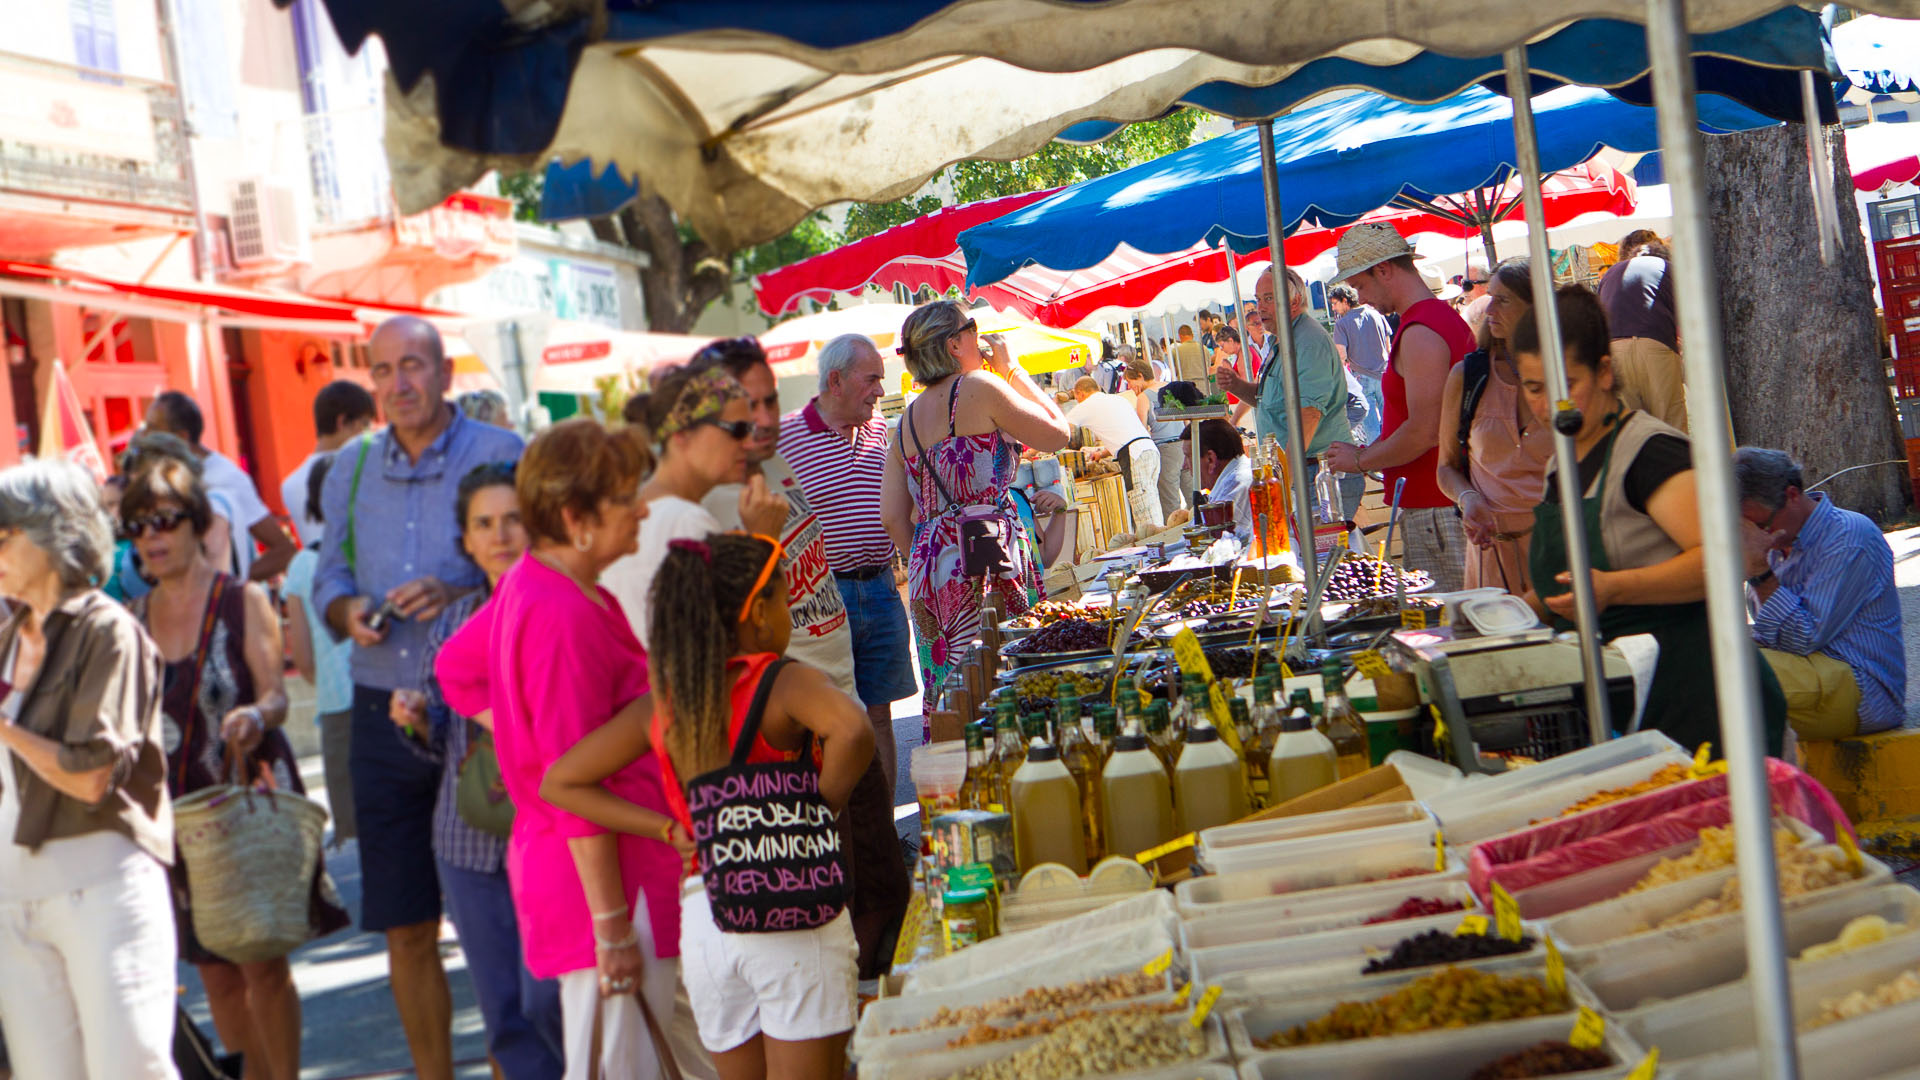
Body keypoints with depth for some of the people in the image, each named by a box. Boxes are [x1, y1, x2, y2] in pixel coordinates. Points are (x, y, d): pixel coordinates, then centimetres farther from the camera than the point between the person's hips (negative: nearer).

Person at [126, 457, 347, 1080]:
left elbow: (275, 695, -10)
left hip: (250, 795, -4)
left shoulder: (244, 601, -3)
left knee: (262, 961, -5)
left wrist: (255, 717, -31)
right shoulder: (134, 618, 8)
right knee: (213, 970, 8)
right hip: (176, 806, 4)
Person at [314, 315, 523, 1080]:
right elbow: (330, 576, 17)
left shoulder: (501, 455, -3)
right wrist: (348, 612, -5)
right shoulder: (351, 468, 13)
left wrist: (458, 595, -22)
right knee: (406, 929, 9)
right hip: (385, 710, 4)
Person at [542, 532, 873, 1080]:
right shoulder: (785, 683, -11)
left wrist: (670, 829, 4)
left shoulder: (662, 702, 5)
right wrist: (822, 809, -14)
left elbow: (560, 782, 9)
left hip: (702, 919, 5)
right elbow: (853, 731, -32)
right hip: (792, 916, -5)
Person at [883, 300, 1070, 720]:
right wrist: (1013, 371, 10)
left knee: (945, 693, 8)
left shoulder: (906, 422, 14)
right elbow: (1057, 433, 4)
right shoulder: (979, 389, -5)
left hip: (927, 565, 7)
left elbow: (893, 518, 11)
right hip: (986, 558, -7)